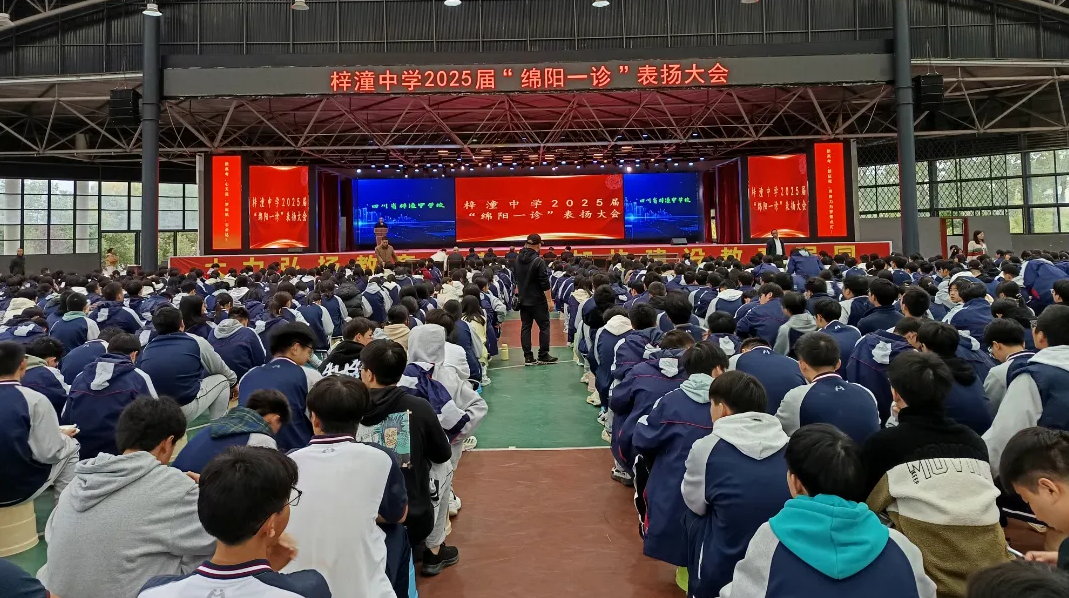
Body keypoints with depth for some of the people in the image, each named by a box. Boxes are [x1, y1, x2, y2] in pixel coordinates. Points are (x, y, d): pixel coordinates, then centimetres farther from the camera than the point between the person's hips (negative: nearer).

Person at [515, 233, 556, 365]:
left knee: (525, 327, 8)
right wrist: (550, 300, -12)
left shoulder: (518, 260, 4)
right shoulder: (538, 260, -16)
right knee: (544, 326, 4)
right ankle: (543, 356, 5)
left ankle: (528, 357, 7)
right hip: (538, 300, -6)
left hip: (523, 300, 6)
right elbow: (545, 282, -17)